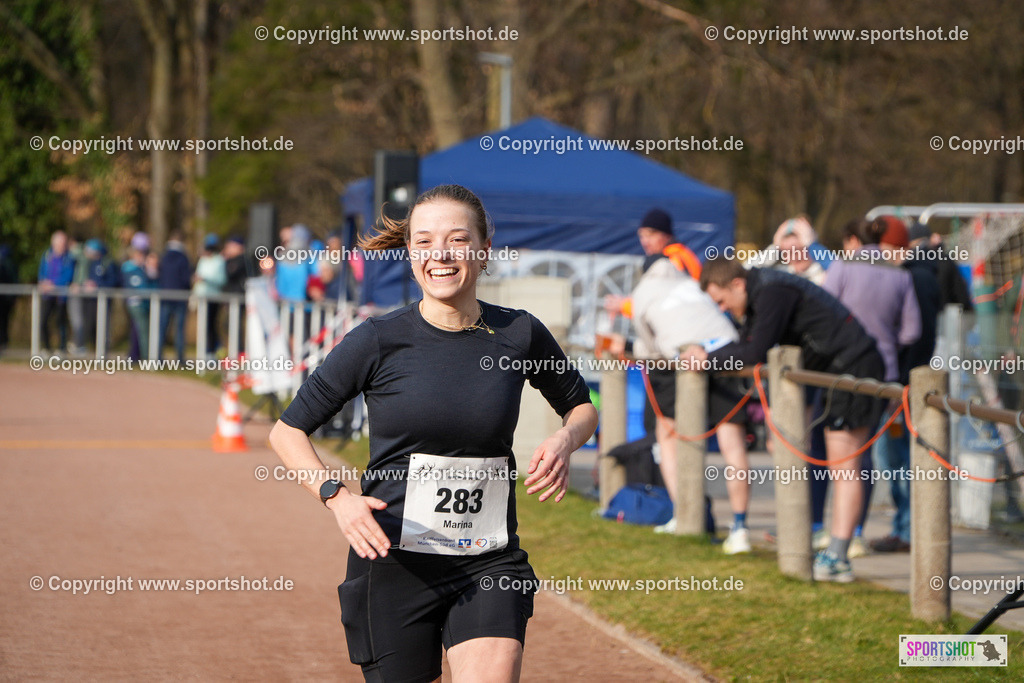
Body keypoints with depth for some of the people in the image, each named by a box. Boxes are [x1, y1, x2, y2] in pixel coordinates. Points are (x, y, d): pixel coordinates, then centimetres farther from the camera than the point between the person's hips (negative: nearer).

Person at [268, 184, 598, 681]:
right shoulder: (379, 341, -6)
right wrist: (336, 497, -15)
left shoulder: (519, 335, 1)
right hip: (394, 561, -1)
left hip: (488, 565, 1)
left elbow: (581, 406, 19)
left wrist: (564, 441, -4)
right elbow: (287, 431, 2)